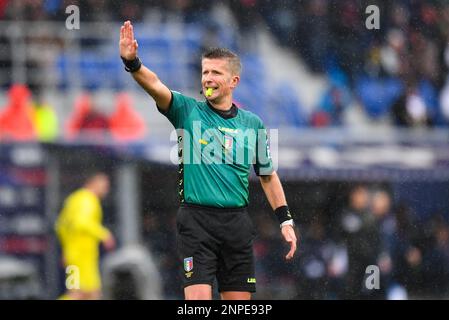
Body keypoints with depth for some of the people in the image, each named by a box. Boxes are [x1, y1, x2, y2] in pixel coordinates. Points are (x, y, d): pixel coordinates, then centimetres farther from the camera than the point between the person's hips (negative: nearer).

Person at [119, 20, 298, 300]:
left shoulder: (252, 123, 10)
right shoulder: (188, 111, 2)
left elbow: (268, 175, 18)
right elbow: (155, 85, -16)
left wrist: (286, 221, 13)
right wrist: (132, 62, -35)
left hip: (237, 223, 3)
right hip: (196, 221, -3)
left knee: (239, 300, 5)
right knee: (198, 298, -13)